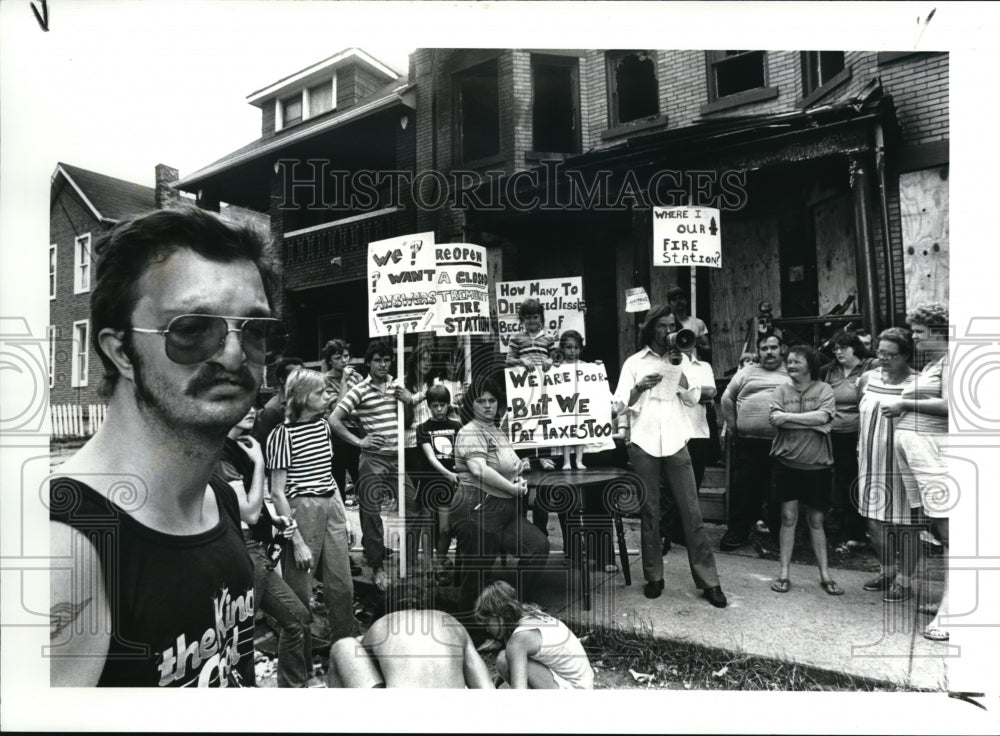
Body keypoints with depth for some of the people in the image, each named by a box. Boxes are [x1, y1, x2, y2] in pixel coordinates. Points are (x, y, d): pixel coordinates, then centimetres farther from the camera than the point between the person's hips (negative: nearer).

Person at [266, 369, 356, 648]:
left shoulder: (323, 425, 9)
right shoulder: (282, 434, -11)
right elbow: (277, 493, -11)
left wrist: (344, 519, 15)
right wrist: (297, 542, -13)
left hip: (332, 505, 6)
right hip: (301, 508, -6)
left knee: (342, 585, 9)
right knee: (300, 592, 3)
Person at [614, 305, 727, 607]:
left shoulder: (682, 361, 14)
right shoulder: (634, 363, 8)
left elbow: (693, 398, 2)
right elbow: (621, 404, 2)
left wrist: (678, 368, -8)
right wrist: (639, 387, -16)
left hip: (676, 443, 1)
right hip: (644, 444, -1)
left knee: (692, 512, -1)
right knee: (649, 512, 4)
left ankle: (708, 580, 7)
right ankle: (654, 576, 16)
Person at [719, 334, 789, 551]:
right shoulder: (747, 372, 12)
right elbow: (726, 399, 14)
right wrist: (734, 426, 10)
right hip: (747, 444, 1)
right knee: (743, 490, 5)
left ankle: (780, 535, 23)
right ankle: (737, 532, 16)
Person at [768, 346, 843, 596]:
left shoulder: (823, 389, -2)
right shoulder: (782, 390, 1)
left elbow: (823, 417, -18)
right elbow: (774, 420, -12)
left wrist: (787, 417, -16)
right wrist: (812, 422, -16)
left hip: (816, 464, 0)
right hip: (787, 462, 0)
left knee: (816, 520, 11)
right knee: (788, 517, 2)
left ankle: (825, 574, 22)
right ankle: (784, 573, 11)